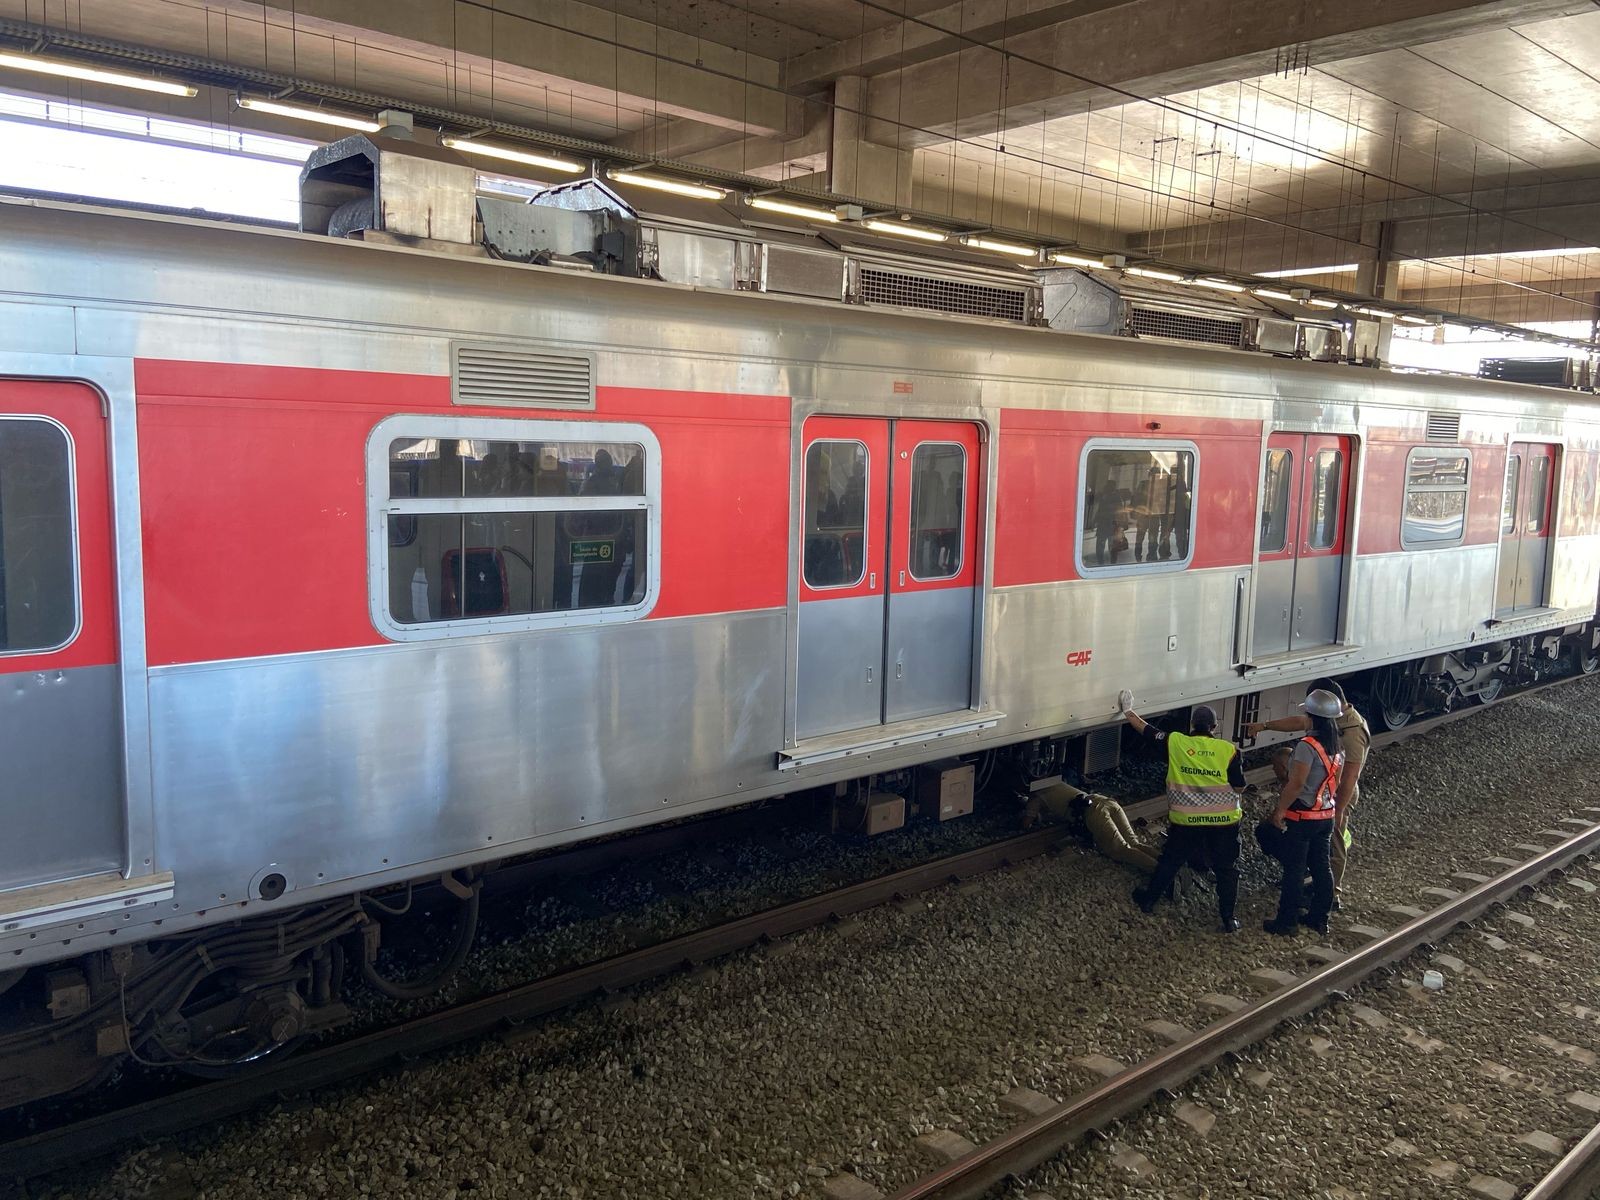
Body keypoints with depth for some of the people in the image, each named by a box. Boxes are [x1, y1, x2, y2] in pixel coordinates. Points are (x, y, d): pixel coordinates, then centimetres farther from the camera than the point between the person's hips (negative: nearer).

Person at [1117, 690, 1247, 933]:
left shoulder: (1175, 743, -7)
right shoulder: (1228, 750, -8)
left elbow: (1146, 730, 4)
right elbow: (1239, 787, -4)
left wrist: (1127, 710, 18)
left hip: (1185, 822, 1)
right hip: (1223, 822, -1)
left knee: (1169, 862, 19)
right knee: (1226, 870, 13)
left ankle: (1149, 899, 34)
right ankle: (1227, 919, 16)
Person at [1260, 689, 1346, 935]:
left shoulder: (1308, 746, -23)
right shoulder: (1337, 747, 4)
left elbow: (1296, 784, -24)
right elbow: (1336, 782, 12)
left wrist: (1279, 811, -16)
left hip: (1302, 817, -8)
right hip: (1327, 815, 8)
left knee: (1294, 870, 1)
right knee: (1321, 867, 15)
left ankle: (1287, 922, 8)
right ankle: (1319, 918, 25)